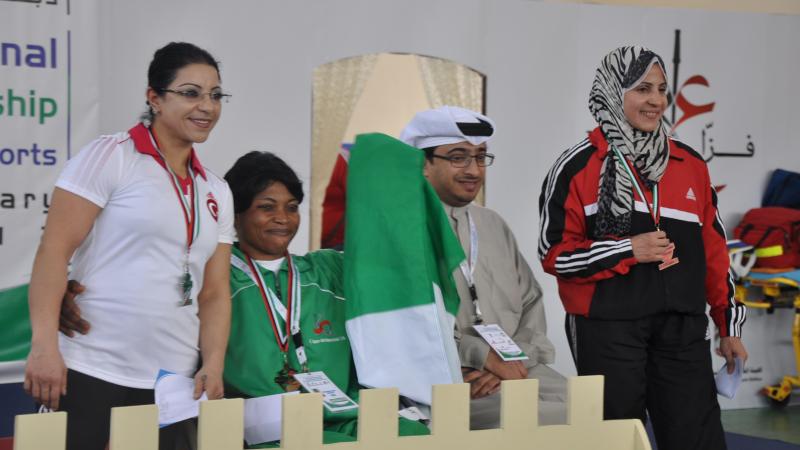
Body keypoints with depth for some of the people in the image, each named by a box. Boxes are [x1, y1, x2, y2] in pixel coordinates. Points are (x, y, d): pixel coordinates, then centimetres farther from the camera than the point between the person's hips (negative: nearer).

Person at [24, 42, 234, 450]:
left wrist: (213, 367, -1)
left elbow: (215, 293, 14)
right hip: (89, 373, -5)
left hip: (171, 385, 5)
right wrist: (44, 345, -18)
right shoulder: (109, 157, -3)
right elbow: (53, 250, -9)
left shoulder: (217, 193, 15)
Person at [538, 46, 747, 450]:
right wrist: (629, 250, -14)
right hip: (607, 330, -4)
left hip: (683, 327, 4)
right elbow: (554, 253, -5)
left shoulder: (690, 165, 12)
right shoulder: (578, 167, -2)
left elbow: (713, 249, 16)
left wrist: (729, 326, 16)